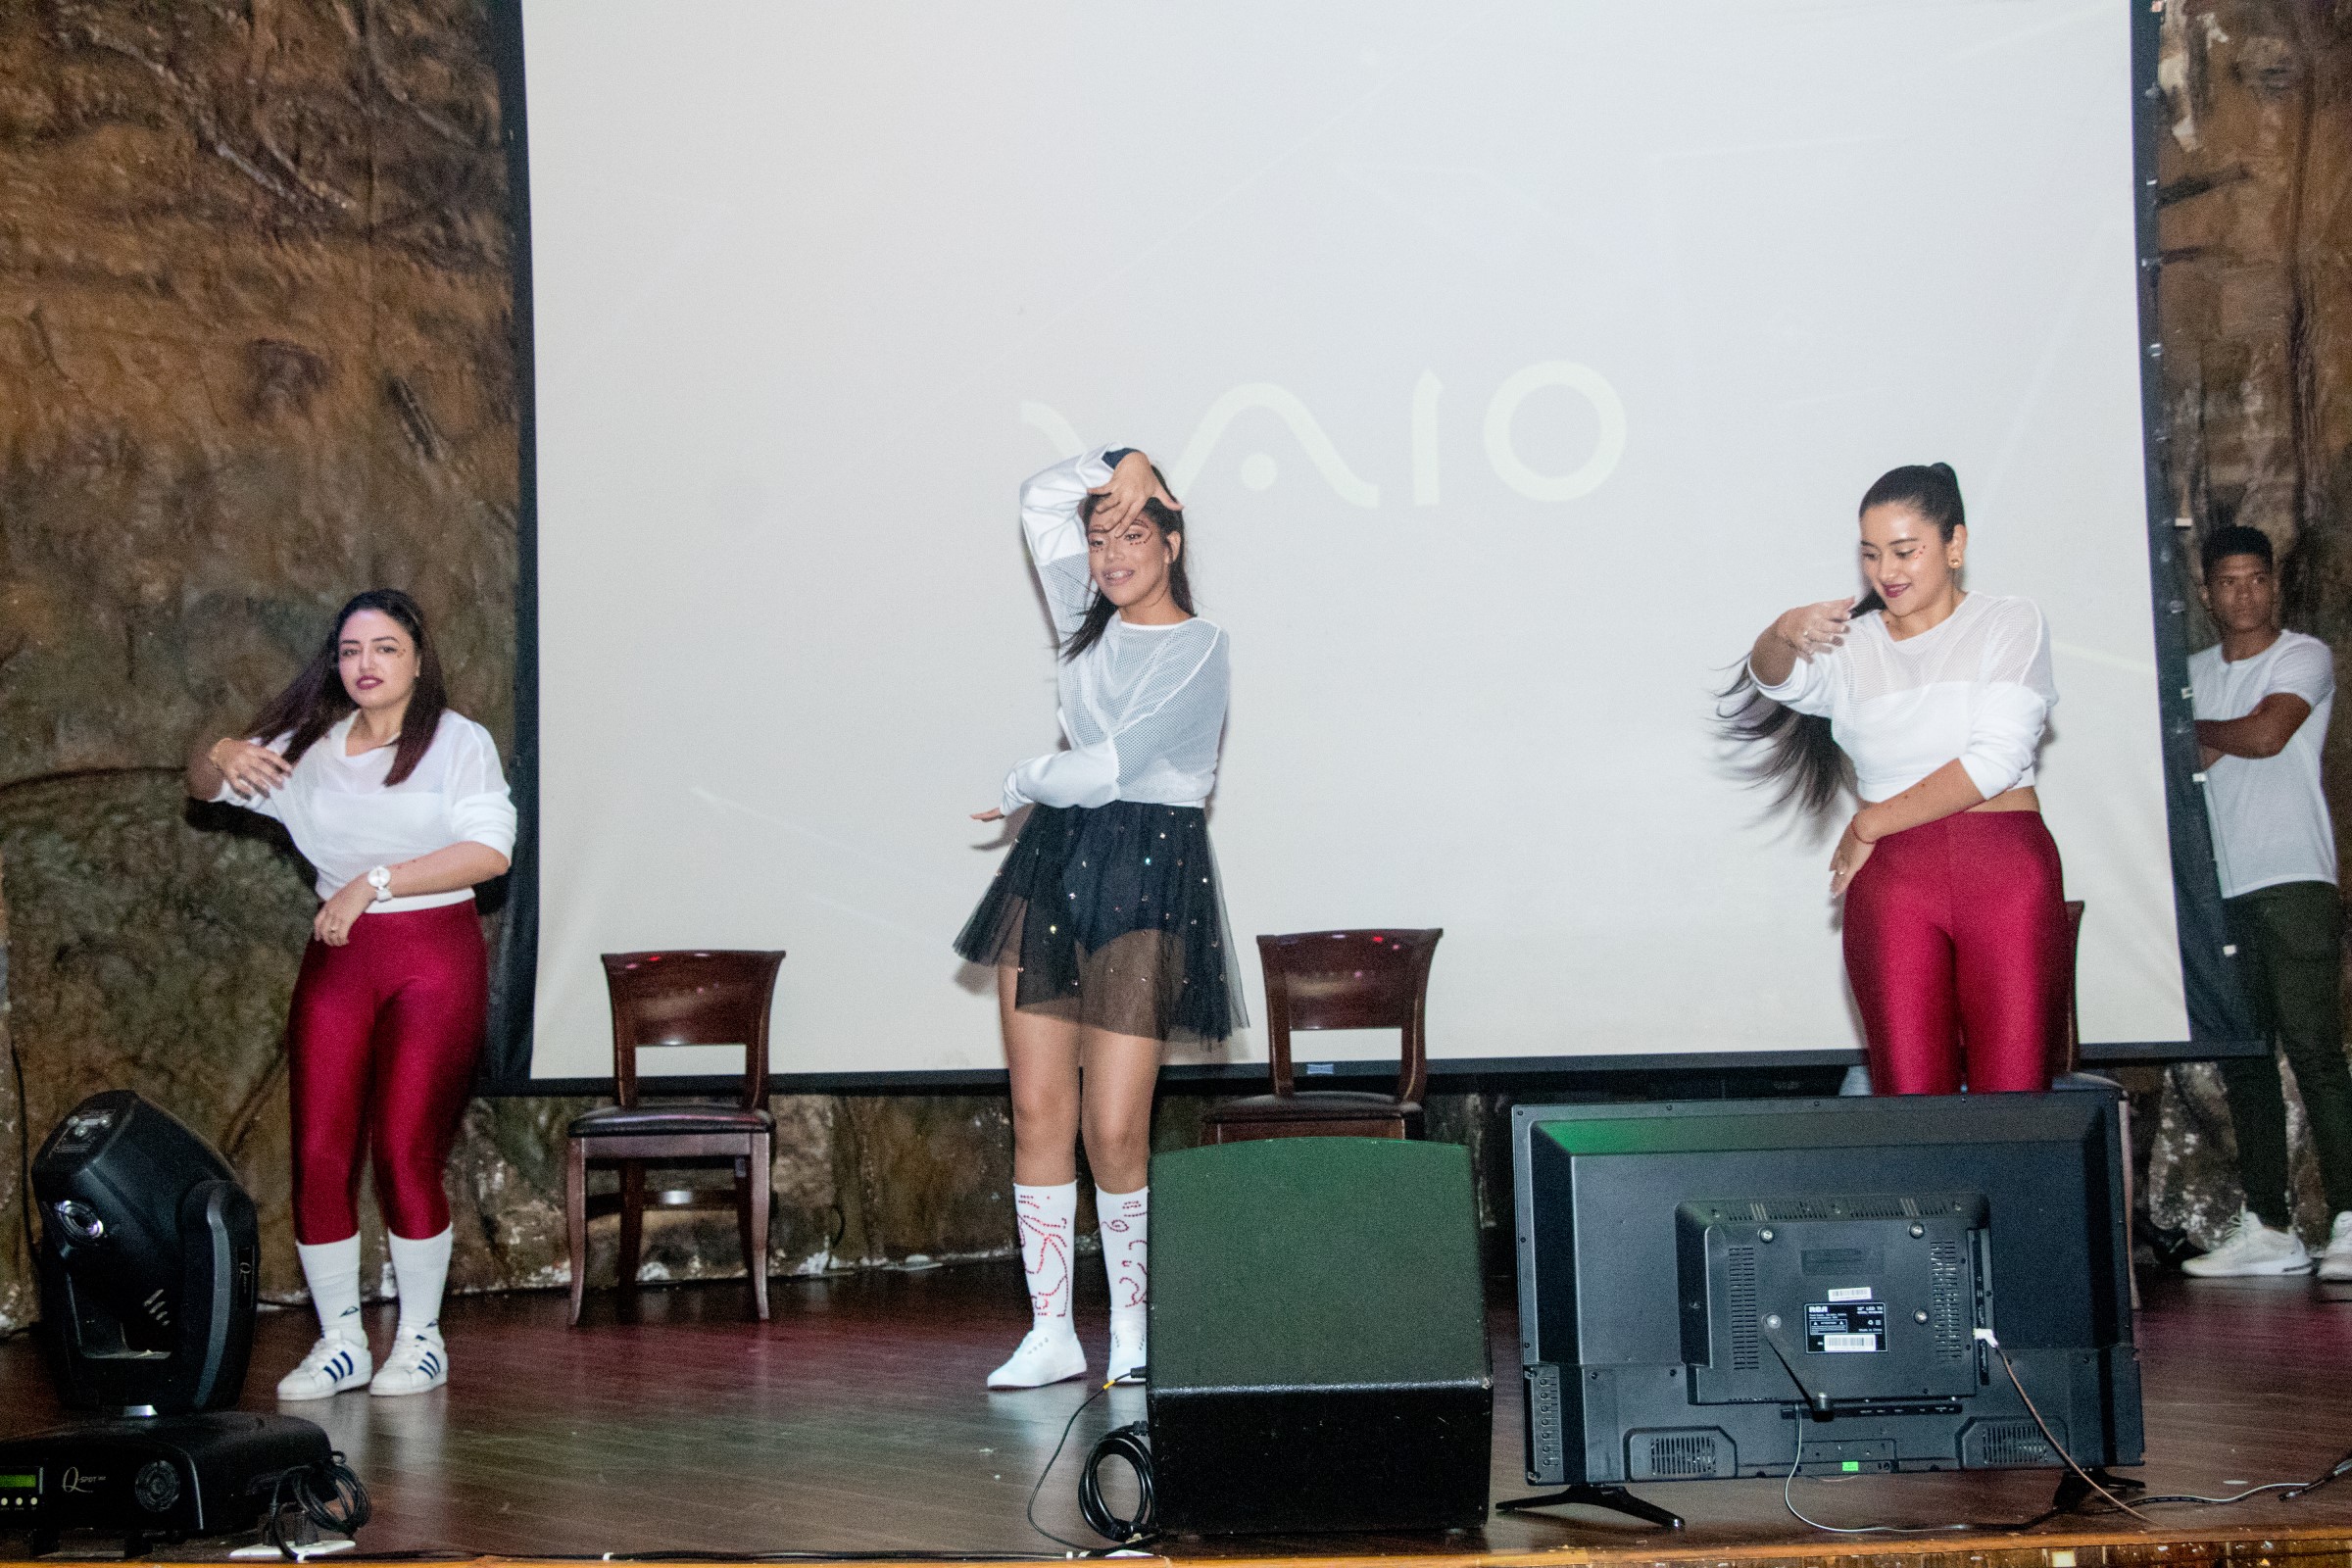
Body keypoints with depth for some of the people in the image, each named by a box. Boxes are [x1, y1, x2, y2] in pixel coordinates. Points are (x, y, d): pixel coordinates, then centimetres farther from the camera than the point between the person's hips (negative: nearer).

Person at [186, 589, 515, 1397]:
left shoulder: (459, 741, -1)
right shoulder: (309, 747, 11)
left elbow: (489, 850, -13)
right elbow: (202, 787, 19)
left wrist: (377, 881, -17)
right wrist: (220, 756, -6)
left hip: (435, 956, -4)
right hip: (338, 956, 4)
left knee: (406, 1149, -7)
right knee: (319, 1152, -1)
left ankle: (421, 1338, 8)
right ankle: (340, 1342, 10)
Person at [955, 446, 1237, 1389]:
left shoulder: (1197, 648, -5)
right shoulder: (1091, 625, 14)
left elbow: (1110, 766, -13)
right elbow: (1039, 501, 24)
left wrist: (1023, 784, 2)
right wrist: (1120, 466, 10)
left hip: (1147, 880, -6)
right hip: (1053, 863, 6)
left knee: (1115, 1129, -8)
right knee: (1038, 1110, 1)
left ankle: (1131, 1321, 11)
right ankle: (1051, 1331, 7)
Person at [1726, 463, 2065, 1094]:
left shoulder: (2011, 625, 10)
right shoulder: (1849, 644, 16)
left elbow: (1995, 760, -2)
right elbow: (1776, 681, -6)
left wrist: (1870, 824, 0)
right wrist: (1786, 634, -29)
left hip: (2008, 873, -1)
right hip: (1893, 879, 1)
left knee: (2013, 1100, -7)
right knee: (1910, 1098, -6)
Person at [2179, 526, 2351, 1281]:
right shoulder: (2193, 673, 19)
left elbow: (2265, 734, -12)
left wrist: (2198, 731, 4)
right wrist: (2217, 741, -6)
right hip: (2220, 887, 6)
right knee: (2243, 1057, 4)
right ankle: (2267, 1226, 8)